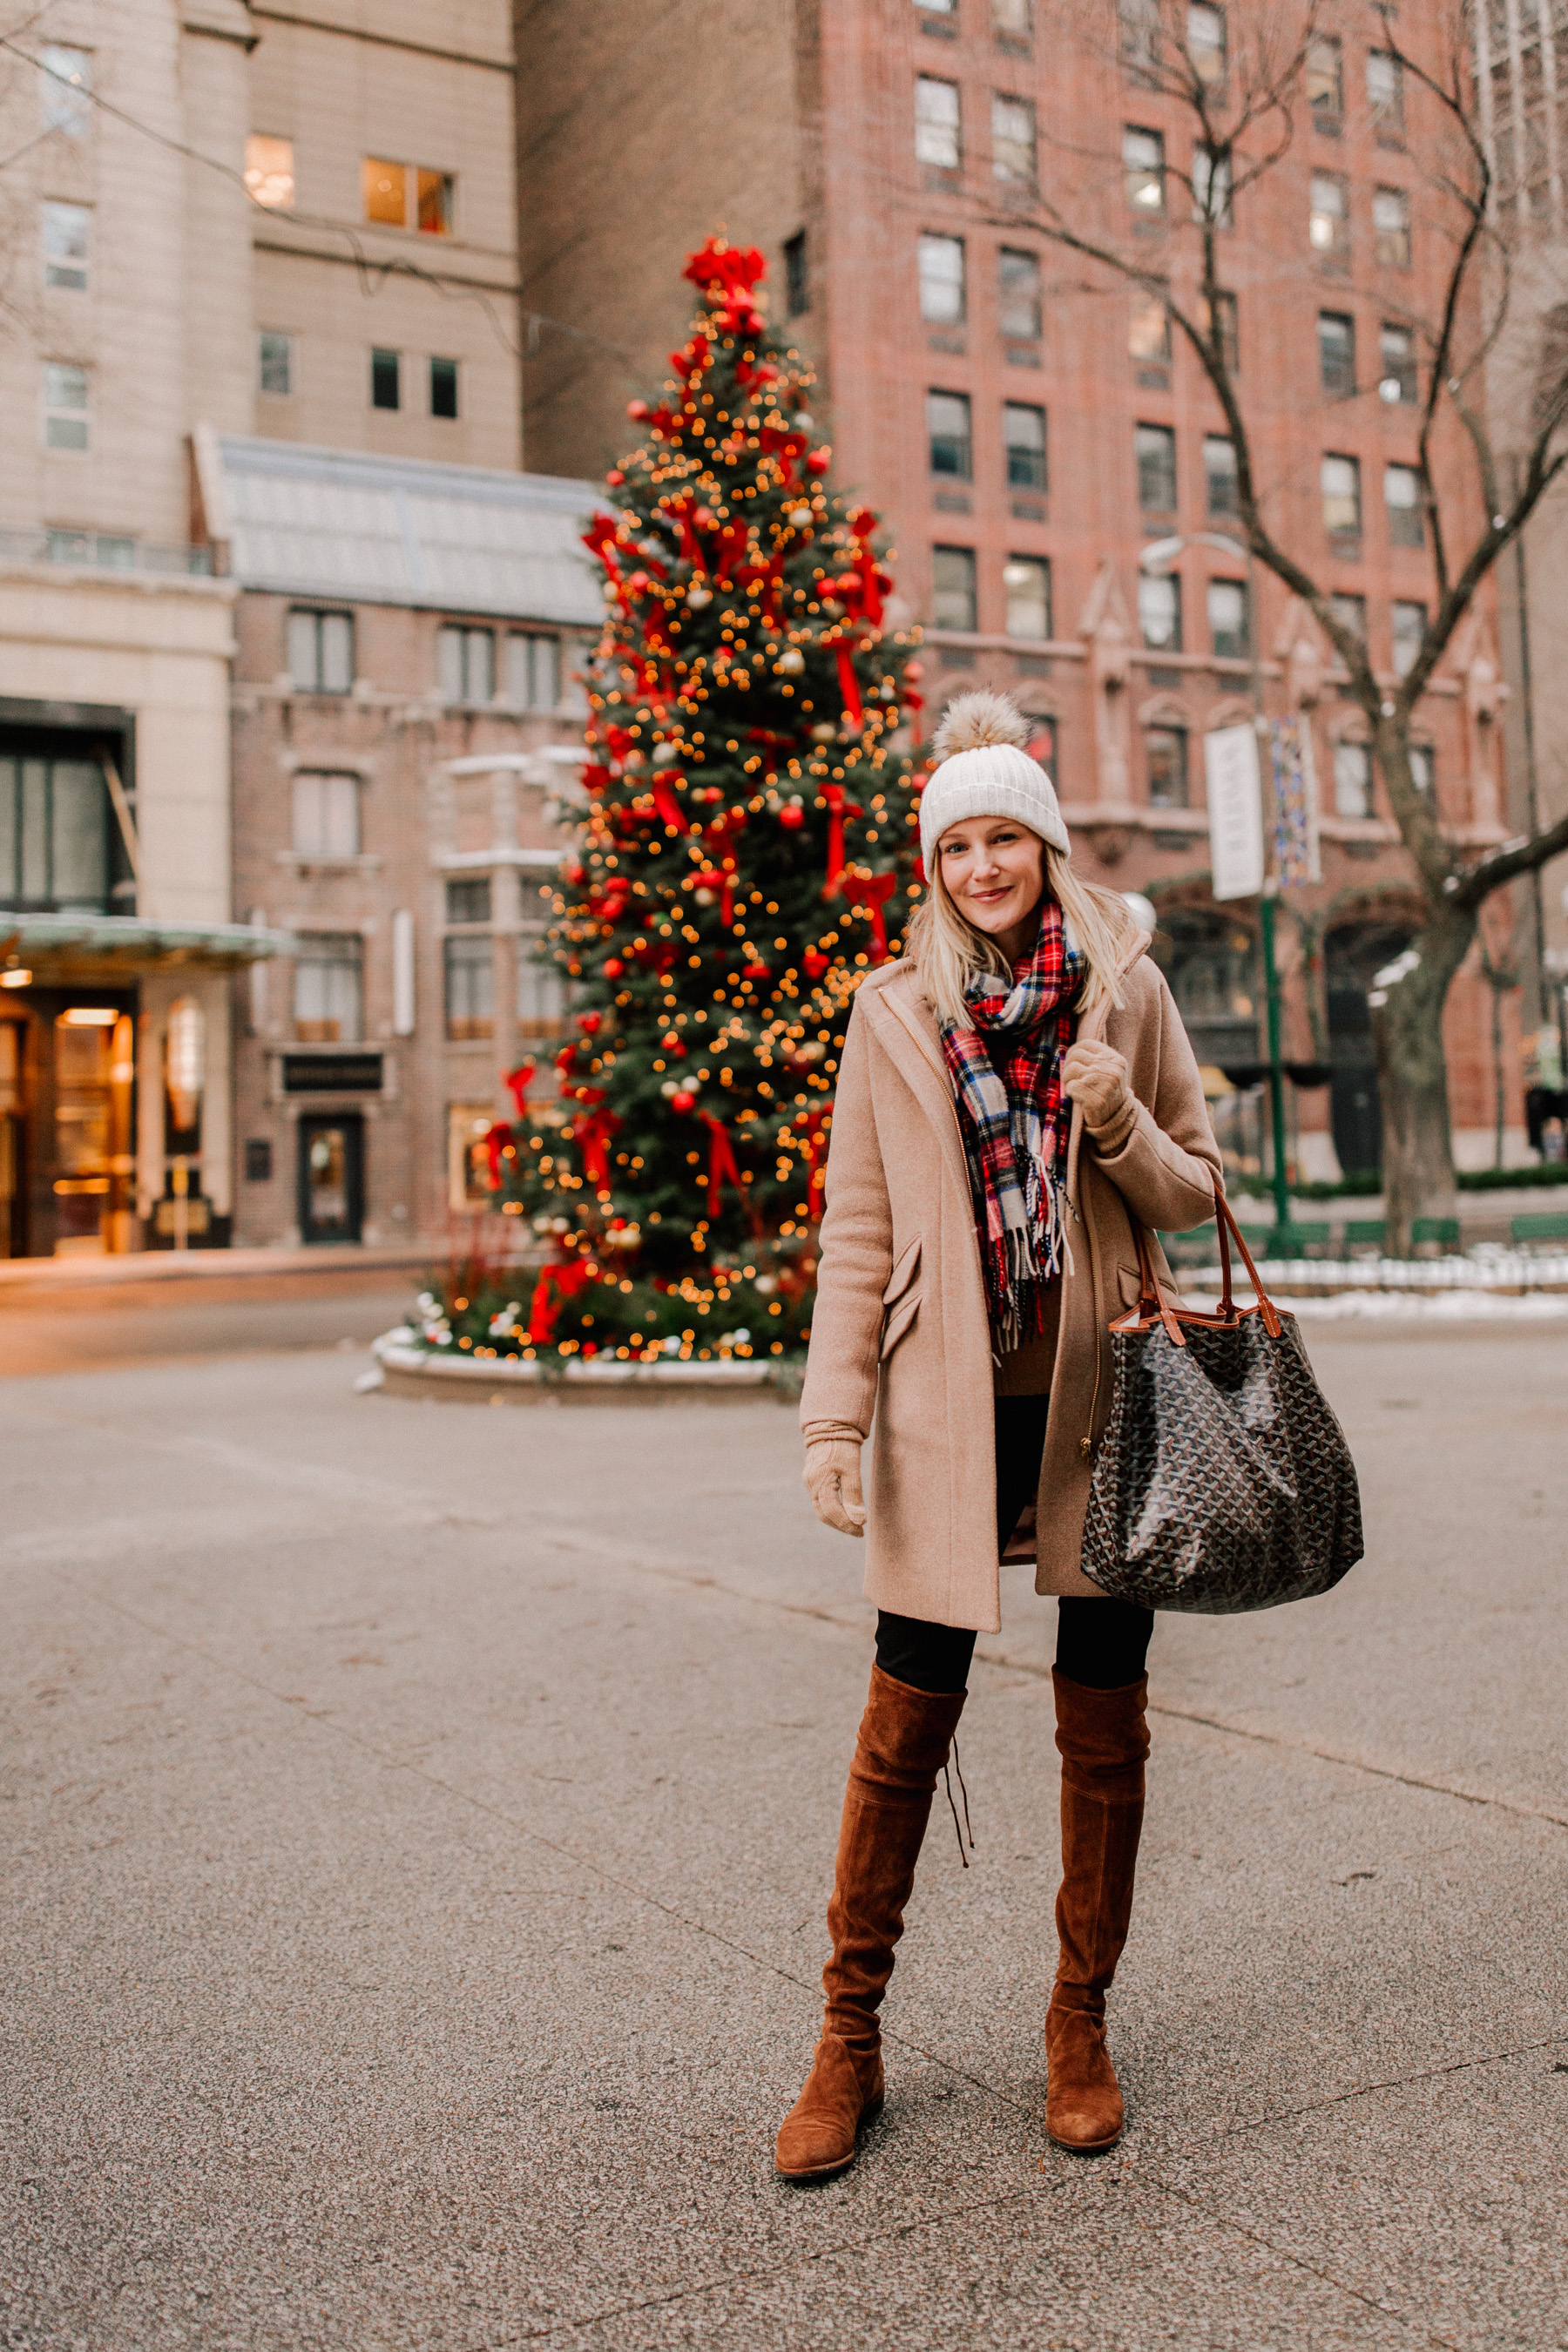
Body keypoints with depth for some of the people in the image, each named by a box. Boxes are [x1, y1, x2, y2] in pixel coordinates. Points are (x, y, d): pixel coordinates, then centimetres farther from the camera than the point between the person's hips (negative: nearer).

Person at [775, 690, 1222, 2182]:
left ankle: (1080, 2030, 27)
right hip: (949, 1403, -1)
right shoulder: (892, 1009, 3)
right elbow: (856, 1231, 3)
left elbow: (1197, 1190, 9)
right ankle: (849, 2042, 19)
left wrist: (1122, 1129, -12)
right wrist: (835, 1417, -4)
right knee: (904, 1727, 3)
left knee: (1104, 1725, 9)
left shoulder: (1125, 992, 5)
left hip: (1102, 1399, 1)